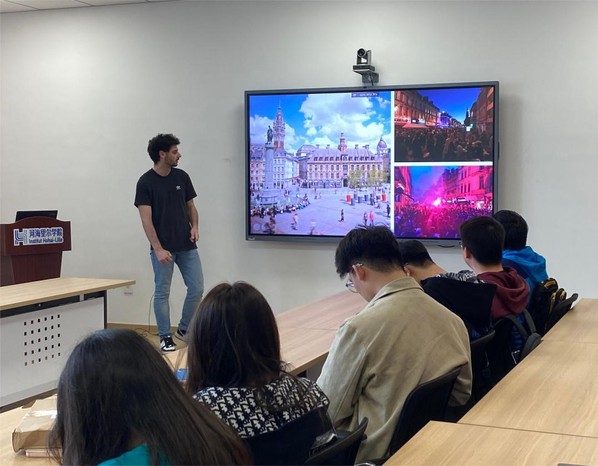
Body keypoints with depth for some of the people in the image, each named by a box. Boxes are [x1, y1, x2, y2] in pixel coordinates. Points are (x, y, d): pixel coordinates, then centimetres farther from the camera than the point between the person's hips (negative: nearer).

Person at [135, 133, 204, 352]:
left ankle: (184, 329, 21)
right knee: (162, 292, 3)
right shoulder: (146, 182, -10)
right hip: (163, 248, -5)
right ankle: (165, 337, 14)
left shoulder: (182, 177, 5)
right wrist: (158, 249, -20)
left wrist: (195, 226, -5)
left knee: (196, 288, 3)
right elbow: (146, 219, -13)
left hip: (187, 246, 5)